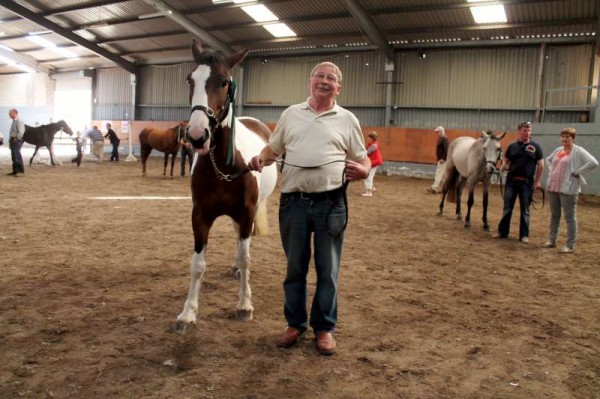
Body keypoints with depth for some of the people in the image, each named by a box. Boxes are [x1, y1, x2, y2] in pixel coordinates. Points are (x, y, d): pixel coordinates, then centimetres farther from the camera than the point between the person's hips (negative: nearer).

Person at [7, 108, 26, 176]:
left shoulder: (19, 122, -11)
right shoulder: (14, 122, 18)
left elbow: (20, 132, -19)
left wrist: (16, 139, -19)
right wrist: (10, 140, 16)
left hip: (17, 141, -9)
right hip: (13, 140, 9)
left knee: (17, 156, -11)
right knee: (14, 157, 10)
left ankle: (21, 171, -7)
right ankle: (15, 171, 14)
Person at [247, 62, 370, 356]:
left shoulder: (347, 120, 5)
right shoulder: (291, 114, 11)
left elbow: (363, 159, 7)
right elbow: (273, 148, 16)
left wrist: (363, 171, -16)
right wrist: (260, 159, -5)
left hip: (330, 203, -1)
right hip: (294, 202, 2)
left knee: (327, 270, 6)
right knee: (295, 268, 12)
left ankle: (324, 327, 22)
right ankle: (295, 324, 28)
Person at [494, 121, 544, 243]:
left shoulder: (535, 147, -1)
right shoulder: (512, 146, 4)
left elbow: (540, 165, 0)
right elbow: (505, 161, 10)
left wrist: (537, 182, -3)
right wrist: (503, 167, -13)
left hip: (527, 182, -1)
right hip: (511, 180, 2)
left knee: (525, 210, 6)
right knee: (507, 208, 7)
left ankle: (524, 235, 15)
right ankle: (502, 232, 17)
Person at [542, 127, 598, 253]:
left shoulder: (578, 151, -8)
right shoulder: (558, 150, 13)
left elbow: (593, 163, -19)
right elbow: (548, 160, 32)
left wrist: (577, 172, -17)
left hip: (568, 189, -7)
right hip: (553, 188, 7)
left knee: (569, 217, -2)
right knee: (554, 215, 14)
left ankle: (570, 245, 3)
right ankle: (551, 241, 24)